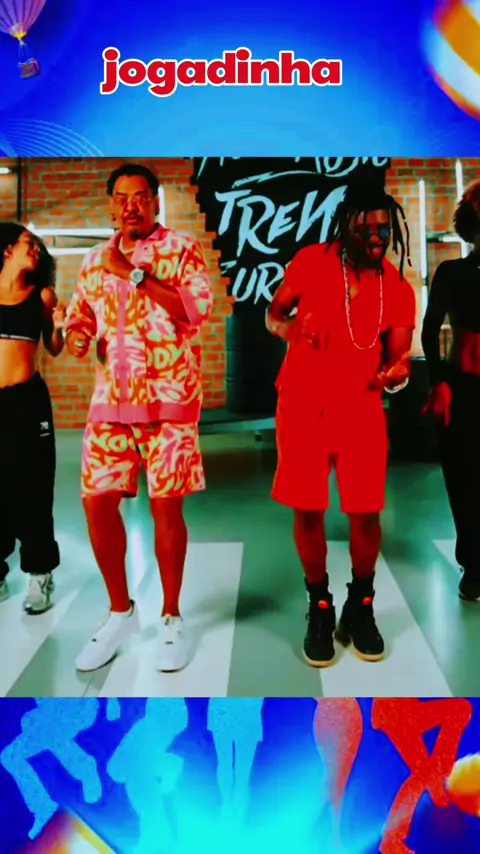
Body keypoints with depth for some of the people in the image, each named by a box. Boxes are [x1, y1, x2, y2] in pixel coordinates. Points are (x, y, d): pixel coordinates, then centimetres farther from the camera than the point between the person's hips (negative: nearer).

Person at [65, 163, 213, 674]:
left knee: (165, 506, -3)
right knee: (97, 502, 1)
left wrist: (134, 273, -15)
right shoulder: (94, 260, 16)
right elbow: (80, 314, 21)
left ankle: (170, 617, 16)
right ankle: (120, 611, 21)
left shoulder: (181, 248, 1)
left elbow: (199, 309, -14)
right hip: (110, 400, 5)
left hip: (169, 399, -4)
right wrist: (76, 334, -3)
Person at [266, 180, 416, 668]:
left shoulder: (399, 290, 2)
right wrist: (286, 326, -19)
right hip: (303, 405, -1)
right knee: (307, 510, 1)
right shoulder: (311, 261, -3)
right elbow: (272, 313, 5)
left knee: (366, 513, -2)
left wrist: (396, 373, -22)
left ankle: (361, 608, 23)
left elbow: (397, 358, 2)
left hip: (361, 408, 1)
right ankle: (320, 608, 22)